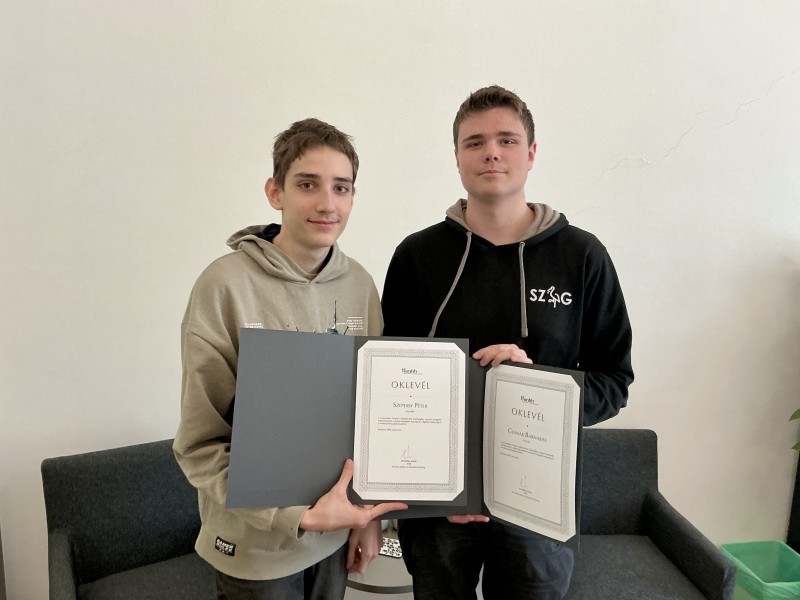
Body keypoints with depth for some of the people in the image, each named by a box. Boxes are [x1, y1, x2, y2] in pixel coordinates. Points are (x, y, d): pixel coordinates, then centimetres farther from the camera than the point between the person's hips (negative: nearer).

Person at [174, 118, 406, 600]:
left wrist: (369, 511, 6)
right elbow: (201, 444, -16)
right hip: (256, 545, -4)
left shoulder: (360, 284, -4)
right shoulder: (226, 285, -18)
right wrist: (299, 516, -23)